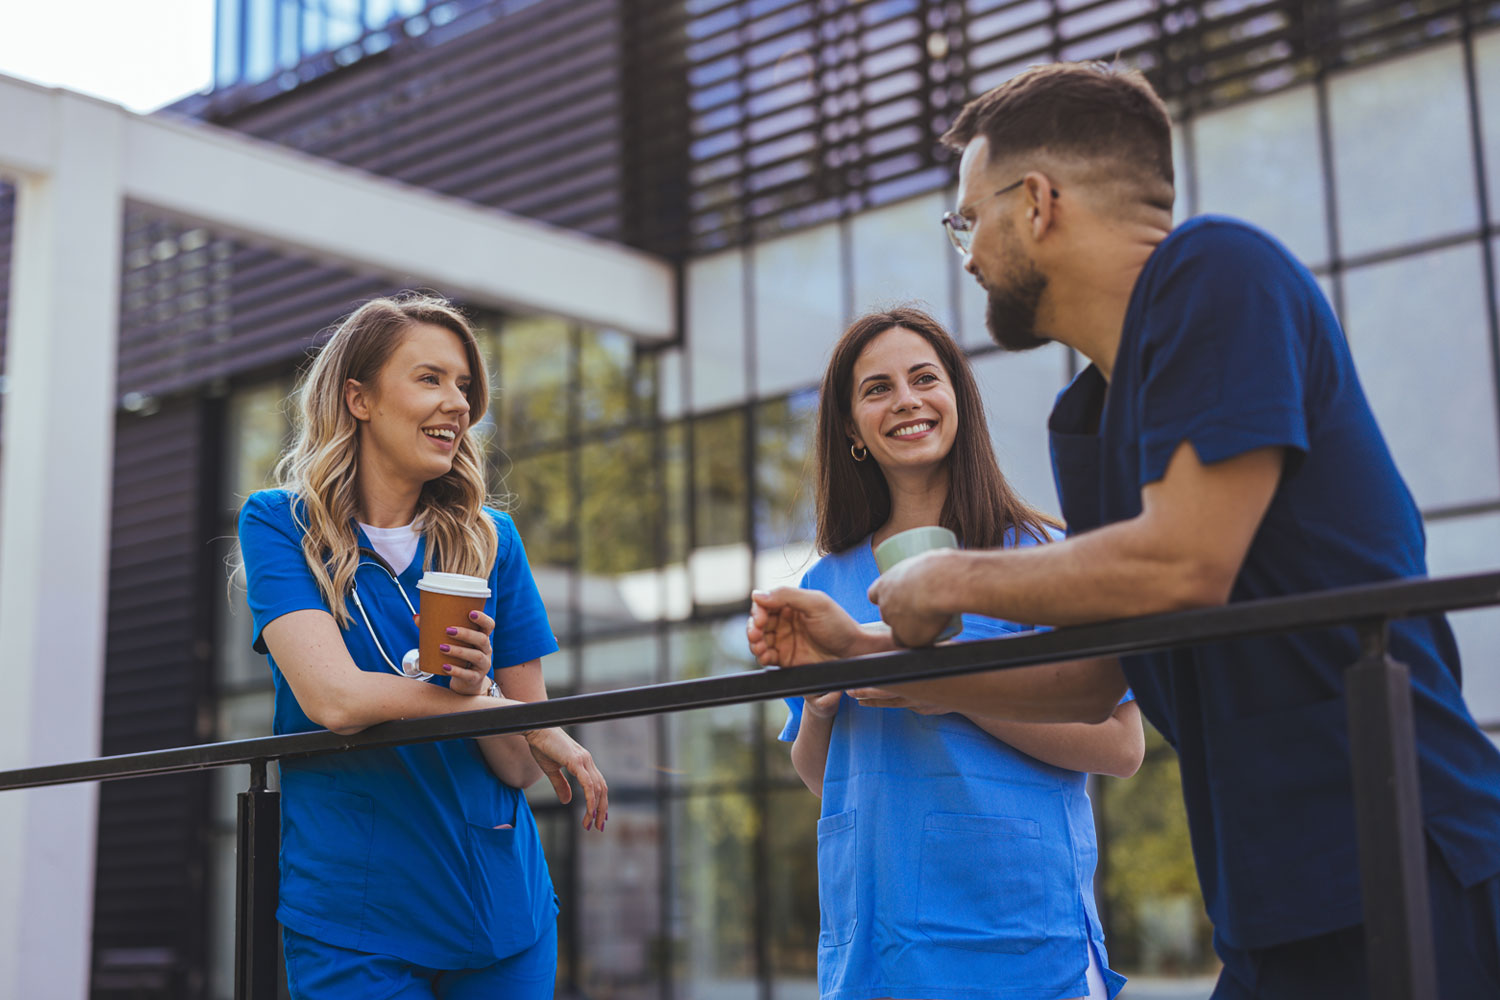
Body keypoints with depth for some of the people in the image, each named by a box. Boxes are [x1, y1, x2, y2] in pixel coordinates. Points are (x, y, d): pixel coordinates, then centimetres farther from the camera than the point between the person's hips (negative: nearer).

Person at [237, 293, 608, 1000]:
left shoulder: (490, 540, 2)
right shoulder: (280, 524, -5)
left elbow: (522, 768, 1)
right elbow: (334, 697, -20)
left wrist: (478, 689, -21)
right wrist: (538, 726, -13)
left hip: (501, 910, 3)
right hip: (353, 925, -3)